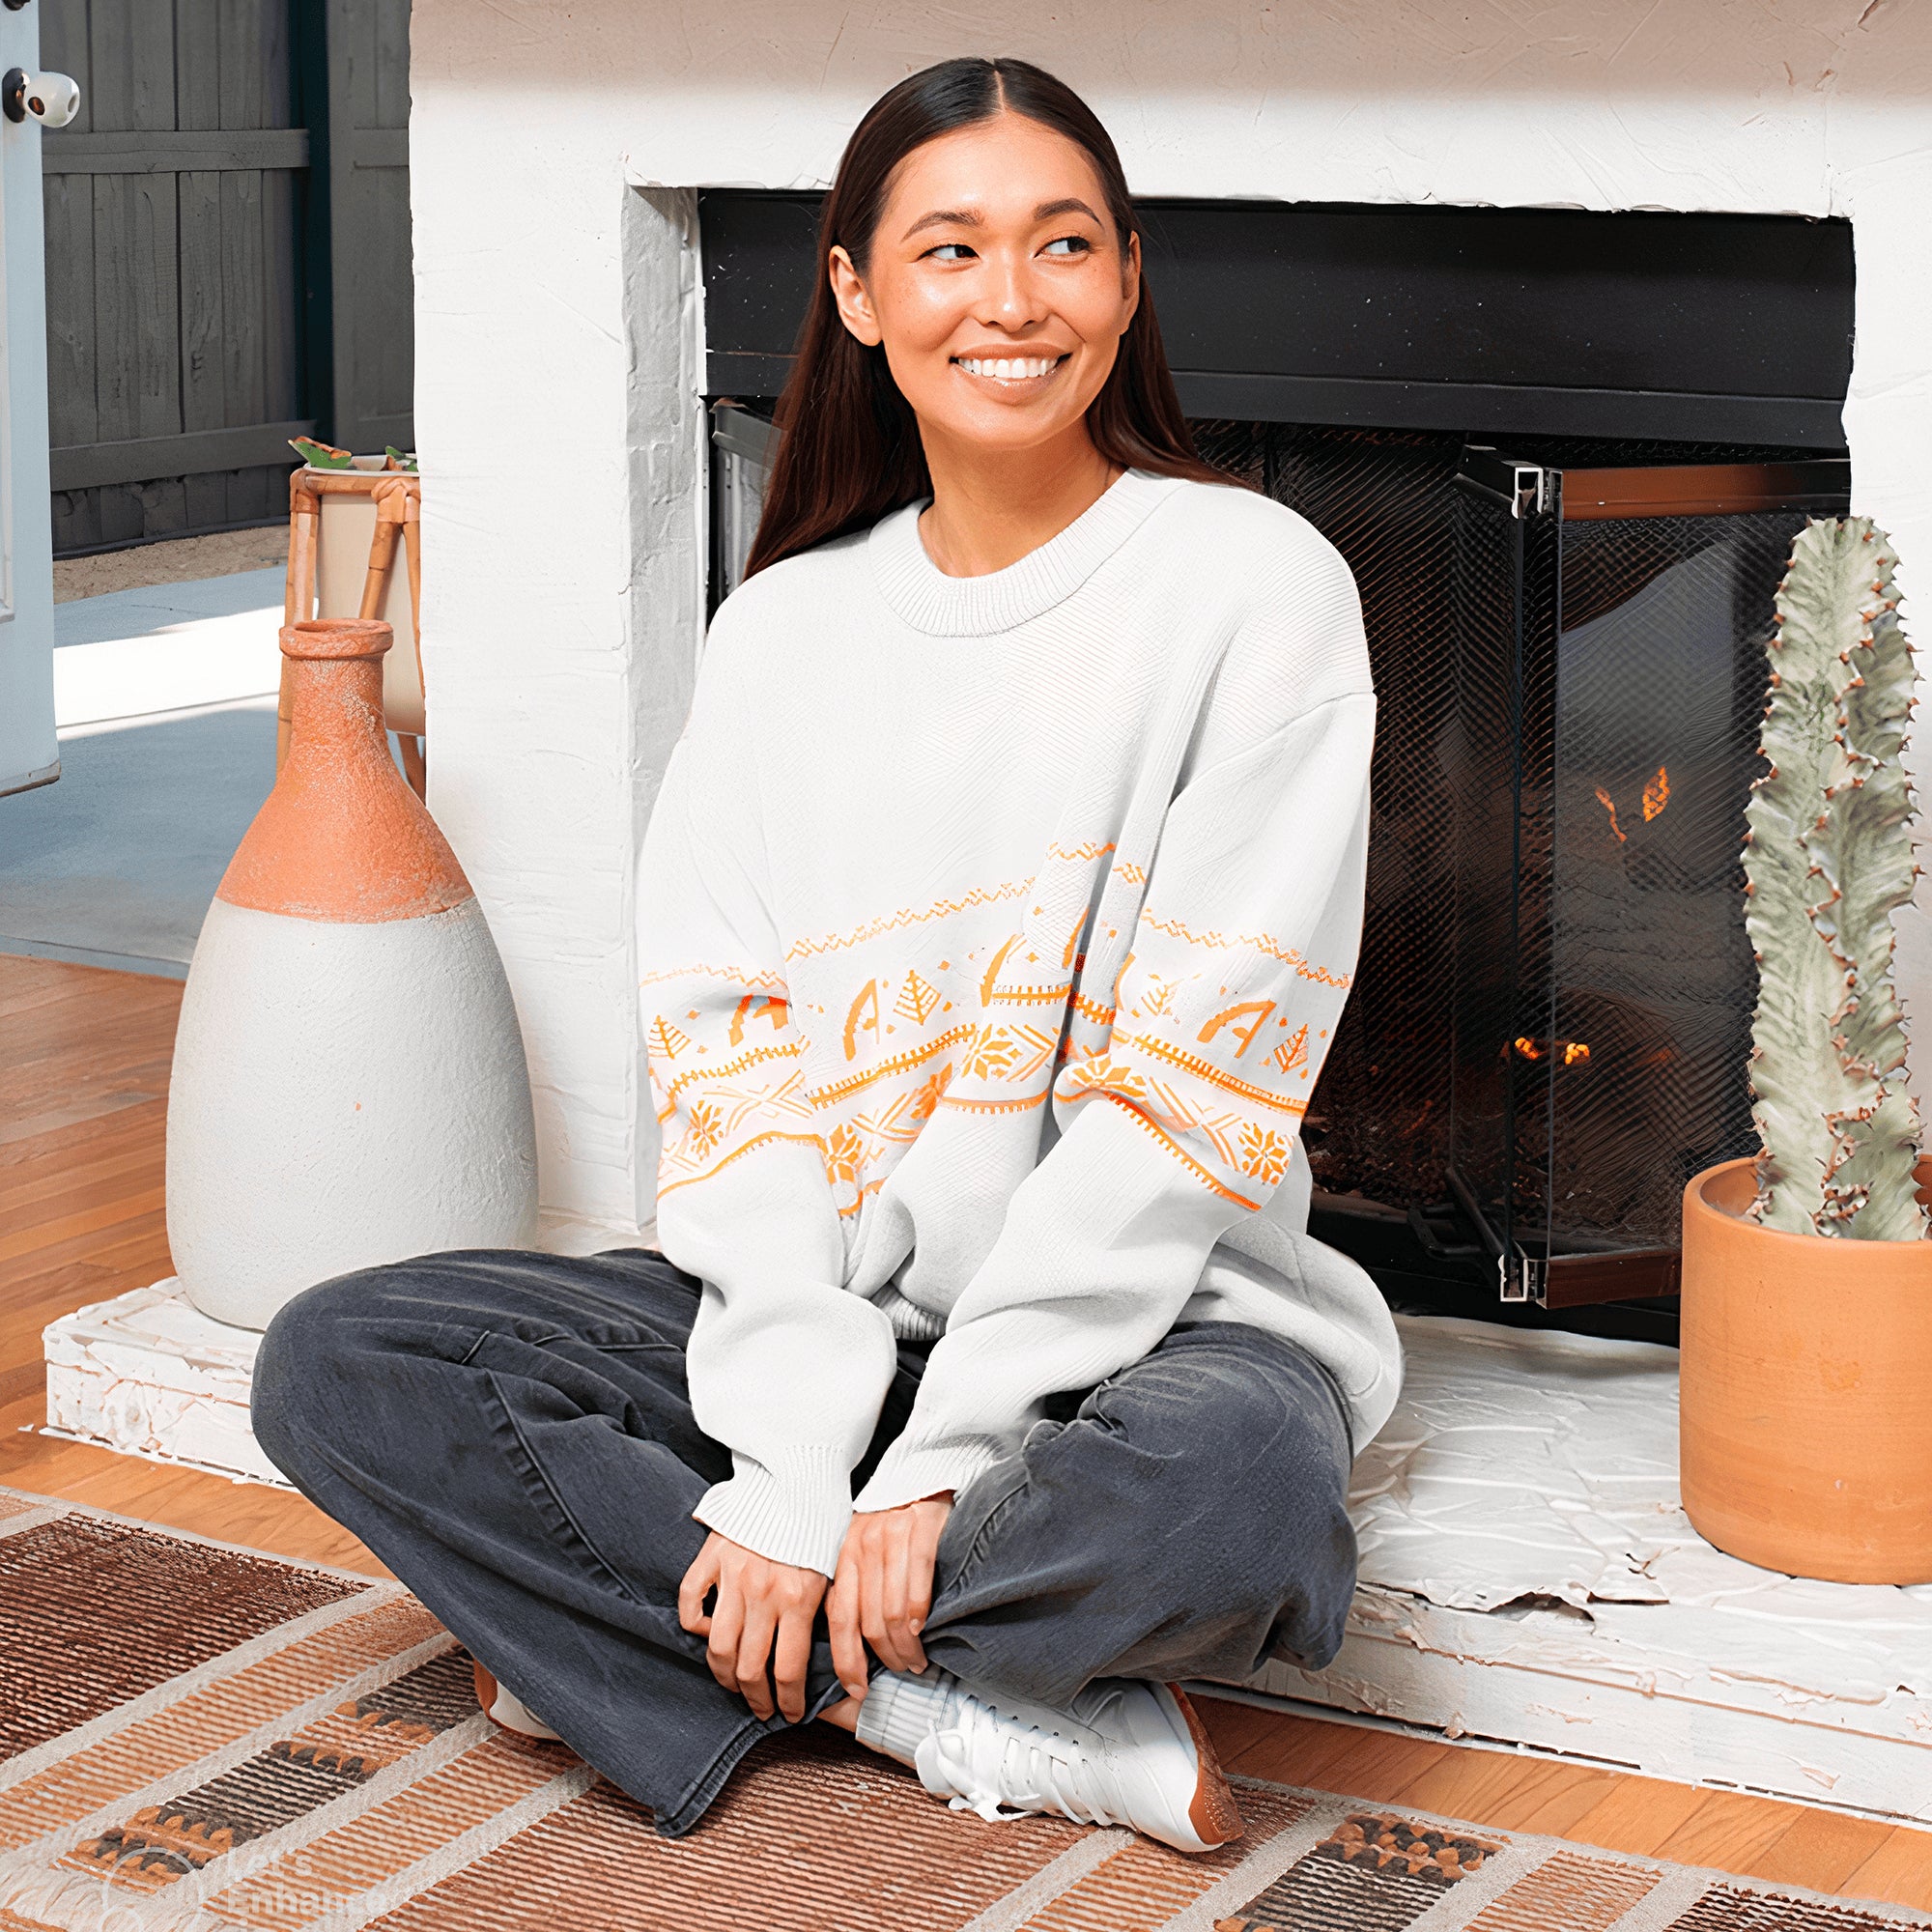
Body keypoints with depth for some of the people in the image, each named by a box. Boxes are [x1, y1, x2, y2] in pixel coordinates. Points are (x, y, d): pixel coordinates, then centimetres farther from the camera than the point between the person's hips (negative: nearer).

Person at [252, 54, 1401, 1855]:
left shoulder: (1253, 587, -7)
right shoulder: (788, 624, 7)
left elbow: (1195, 1087, -13)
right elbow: (725, 1051, -1)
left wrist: (943, 1456, -19)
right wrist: (790, 1459, -16)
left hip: (1137, 1312, -4)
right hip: (820, 1305, 5)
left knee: (1233, 1490, -39)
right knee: (333, 1365, -14)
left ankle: (626, 1621, -15)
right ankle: (962, 1717, -17)